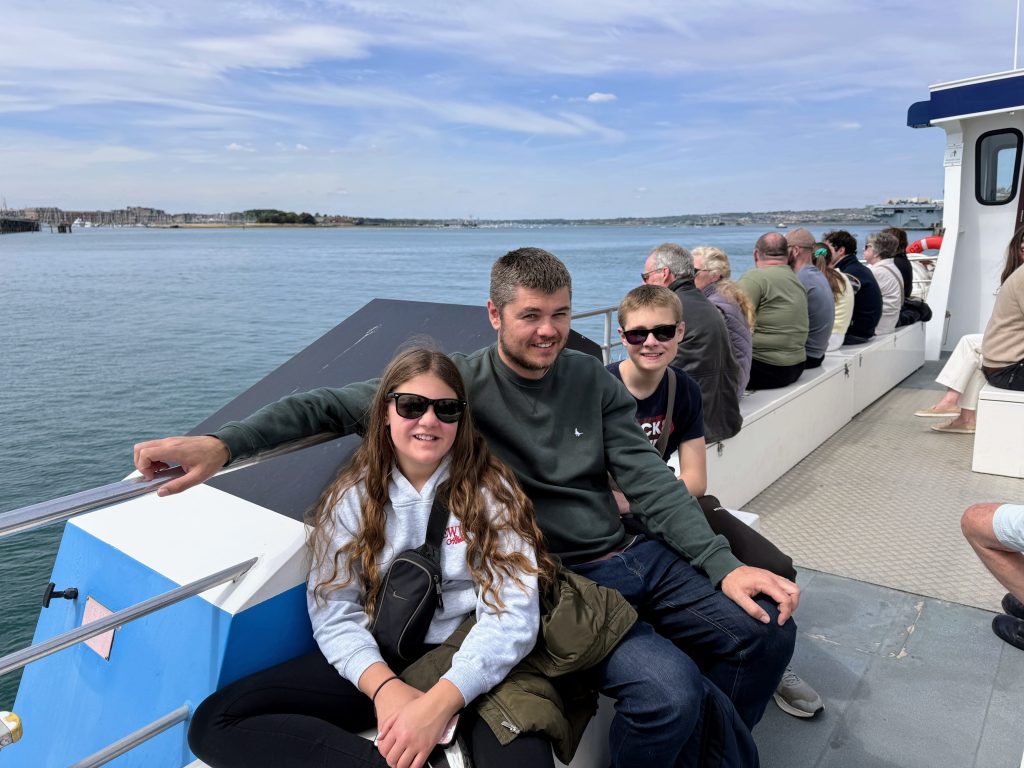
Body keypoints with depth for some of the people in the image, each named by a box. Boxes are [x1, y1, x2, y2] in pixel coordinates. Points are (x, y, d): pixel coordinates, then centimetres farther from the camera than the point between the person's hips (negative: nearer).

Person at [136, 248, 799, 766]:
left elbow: (648, 479, 2)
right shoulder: (461, 384, -9)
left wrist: (723, 564, -7)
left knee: (768, 631, 2)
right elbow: (341, 405, -16)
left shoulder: (592, 378, 4)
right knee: (669, 690, -27)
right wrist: (225, 442, -30)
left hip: (634, 555, 6)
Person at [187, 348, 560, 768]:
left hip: (470, 664, -4)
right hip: (380, 659, 5)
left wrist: (440, 701, -25)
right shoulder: (353, 496, 4)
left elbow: (513, 614, -11)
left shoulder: (490, 490, -3)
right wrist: (384, 685, -21)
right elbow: (334, 613, -2)